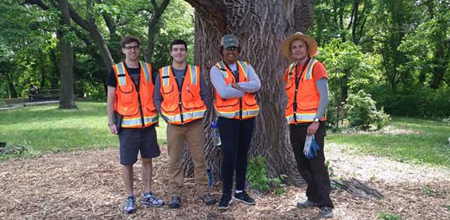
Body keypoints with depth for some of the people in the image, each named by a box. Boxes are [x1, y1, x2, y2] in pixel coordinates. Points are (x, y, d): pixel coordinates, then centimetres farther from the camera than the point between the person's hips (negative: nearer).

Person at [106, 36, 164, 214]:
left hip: (148, 123, 3)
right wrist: (111, 122, -6)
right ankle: (130, 198, 17)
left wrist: (156, 115, 9)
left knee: (147, 159, 10)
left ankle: (147, 195, 23)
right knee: (127, 162, 4)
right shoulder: (115, 71, -3)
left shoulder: (148, 68, 6)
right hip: (127, 124, -3)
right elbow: (111, 98, -1)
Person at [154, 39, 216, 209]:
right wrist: (165, 117, -5)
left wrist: (200, 114, -3)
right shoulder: (162, 74, 4)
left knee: (199, 159, 5)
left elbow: (206, 95, 5)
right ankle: (175, 194, 16)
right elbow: (157, 98, 6)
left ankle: (204, 191, 17)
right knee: (174, 162, 6)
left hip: (195, 124, 0)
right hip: (173, 126, 0)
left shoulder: (196, 72, 4)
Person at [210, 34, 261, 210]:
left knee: (243, 154, 11)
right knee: (229, 155, -9)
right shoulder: (216, 69, -3)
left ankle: (240, 191, 23)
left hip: (247, 117, 4)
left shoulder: (246, 67, 9)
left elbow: (257, 85, -9)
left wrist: (236, 85, -18)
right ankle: (226, 194, 6)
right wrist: (247, 89, -11)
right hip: (227, 118, -4)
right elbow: (224, 92, -18)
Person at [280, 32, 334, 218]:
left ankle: (325, 205, 4)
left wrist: (316, 121, -18)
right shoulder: (291, 70, 14)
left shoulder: (316, 67, -4)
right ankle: (313, 198, 25)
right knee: (302, 165, 12)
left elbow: (324, 97, -11)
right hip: (295, 124, 6)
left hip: (312, 124, -6)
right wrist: (290, 116, 10)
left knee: (317, 165, -5)